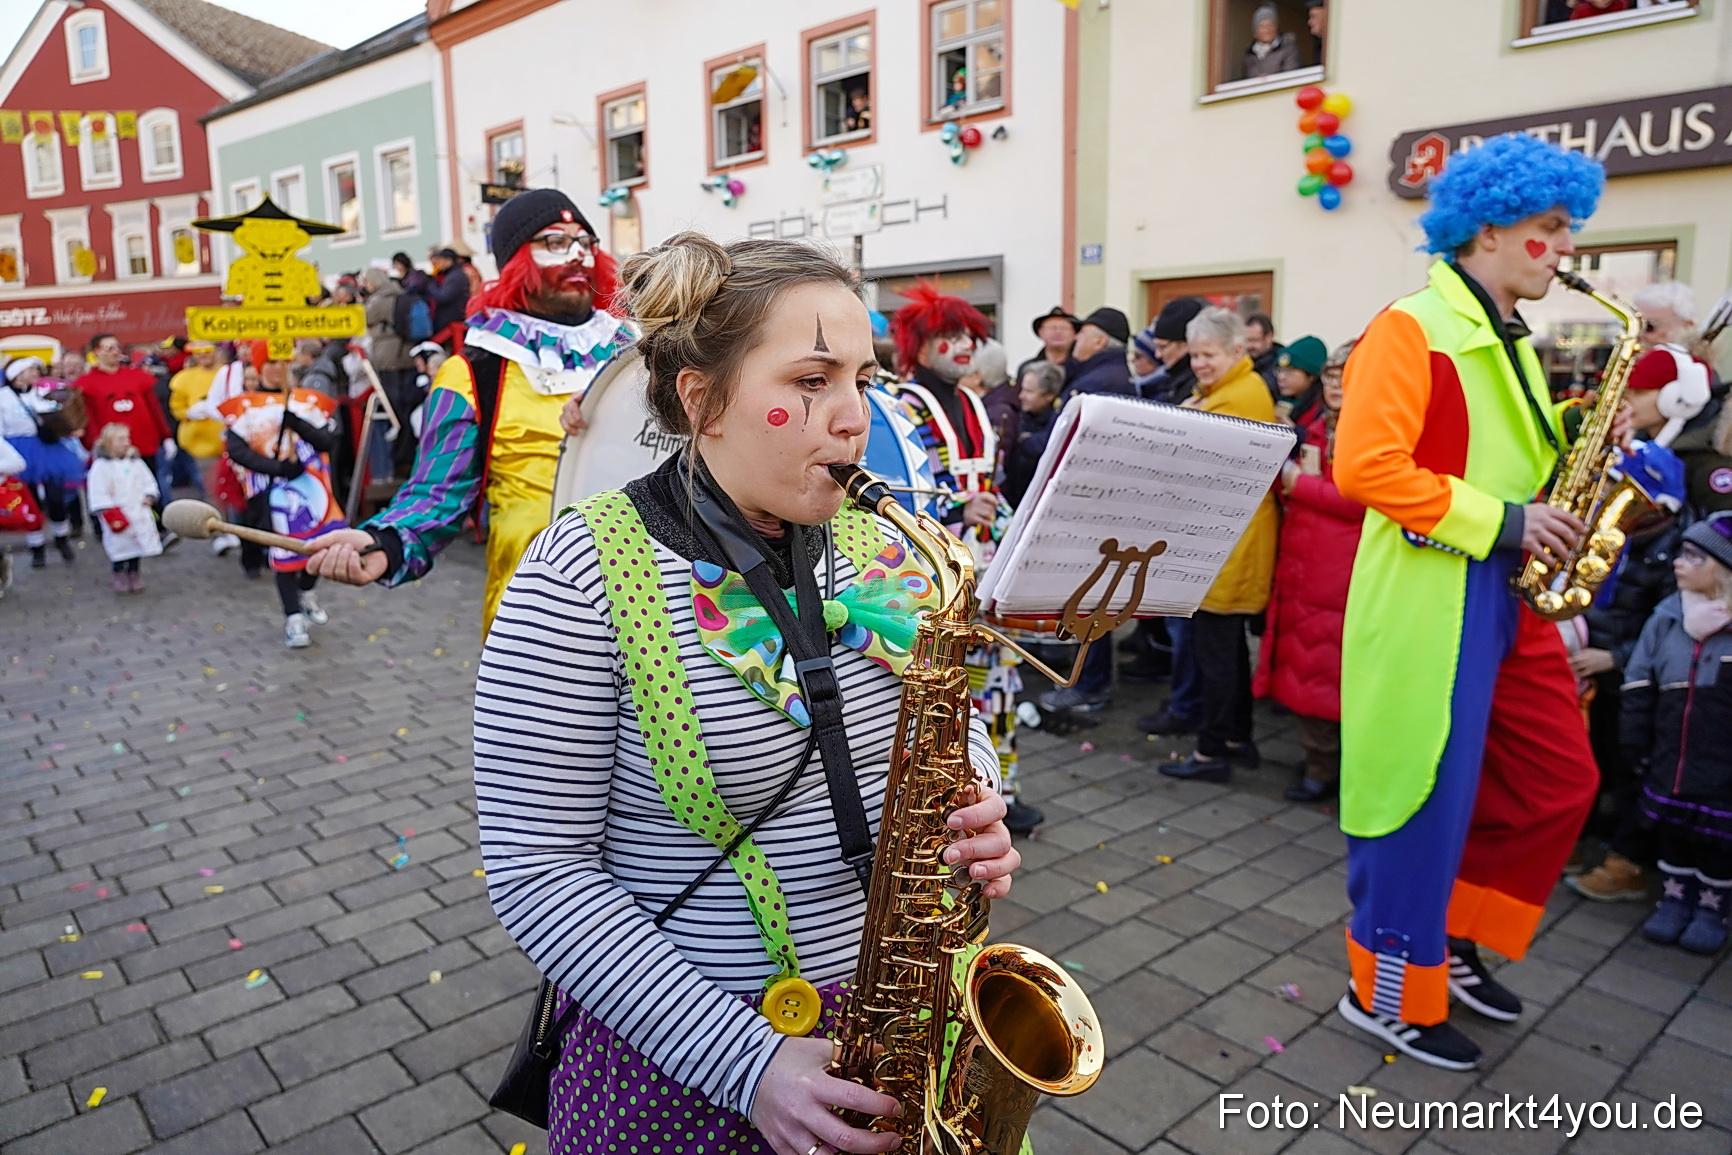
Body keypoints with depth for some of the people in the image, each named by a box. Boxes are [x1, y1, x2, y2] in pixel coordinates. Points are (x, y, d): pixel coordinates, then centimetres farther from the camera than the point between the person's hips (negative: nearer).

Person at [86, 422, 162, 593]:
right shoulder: (101, 465, -9)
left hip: (137, 512, 4)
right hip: (115, 514, -4)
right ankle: (119, 576, 16)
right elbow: (97, 492, -11)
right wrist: (107, 510, -16)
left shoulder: (135, 462, 6)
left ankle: (134, 573, 23)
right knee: (119, 547, 1)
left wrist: (149, 496, -2)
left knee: (137, 543, 10)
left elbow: (148, 481, 14)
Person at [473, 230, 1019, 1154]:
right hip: (679, 1057, -4)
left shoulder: (876, 547, -2)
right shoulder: (580, 577, -18)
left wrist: (975, 820, -14)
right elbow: (537, 872, -17)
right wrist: (745, 1059, -21)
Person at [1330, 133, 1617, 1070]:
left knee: (1560, 781, 14)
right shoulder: (1411, 328, -13)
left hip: (1508, 593, 9)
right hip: (1429, 598, -9)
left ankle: (1457, 936, 31)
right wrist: (1502, 524, -19)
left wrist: (1574, 440, 5)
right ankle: (1388, 994, 18)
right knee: (1425, 798, 0)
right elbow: (1365, 467, -23)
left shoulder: (1509, 340, 16)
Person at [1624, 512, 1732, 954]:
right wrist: (1636, 743, 4)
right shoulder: (1667, 616, 1)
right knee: (1672, 827, 14)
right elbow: (1639, 685, 6)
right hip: (1670, 759, 4)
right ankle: (1674, 898, 31)